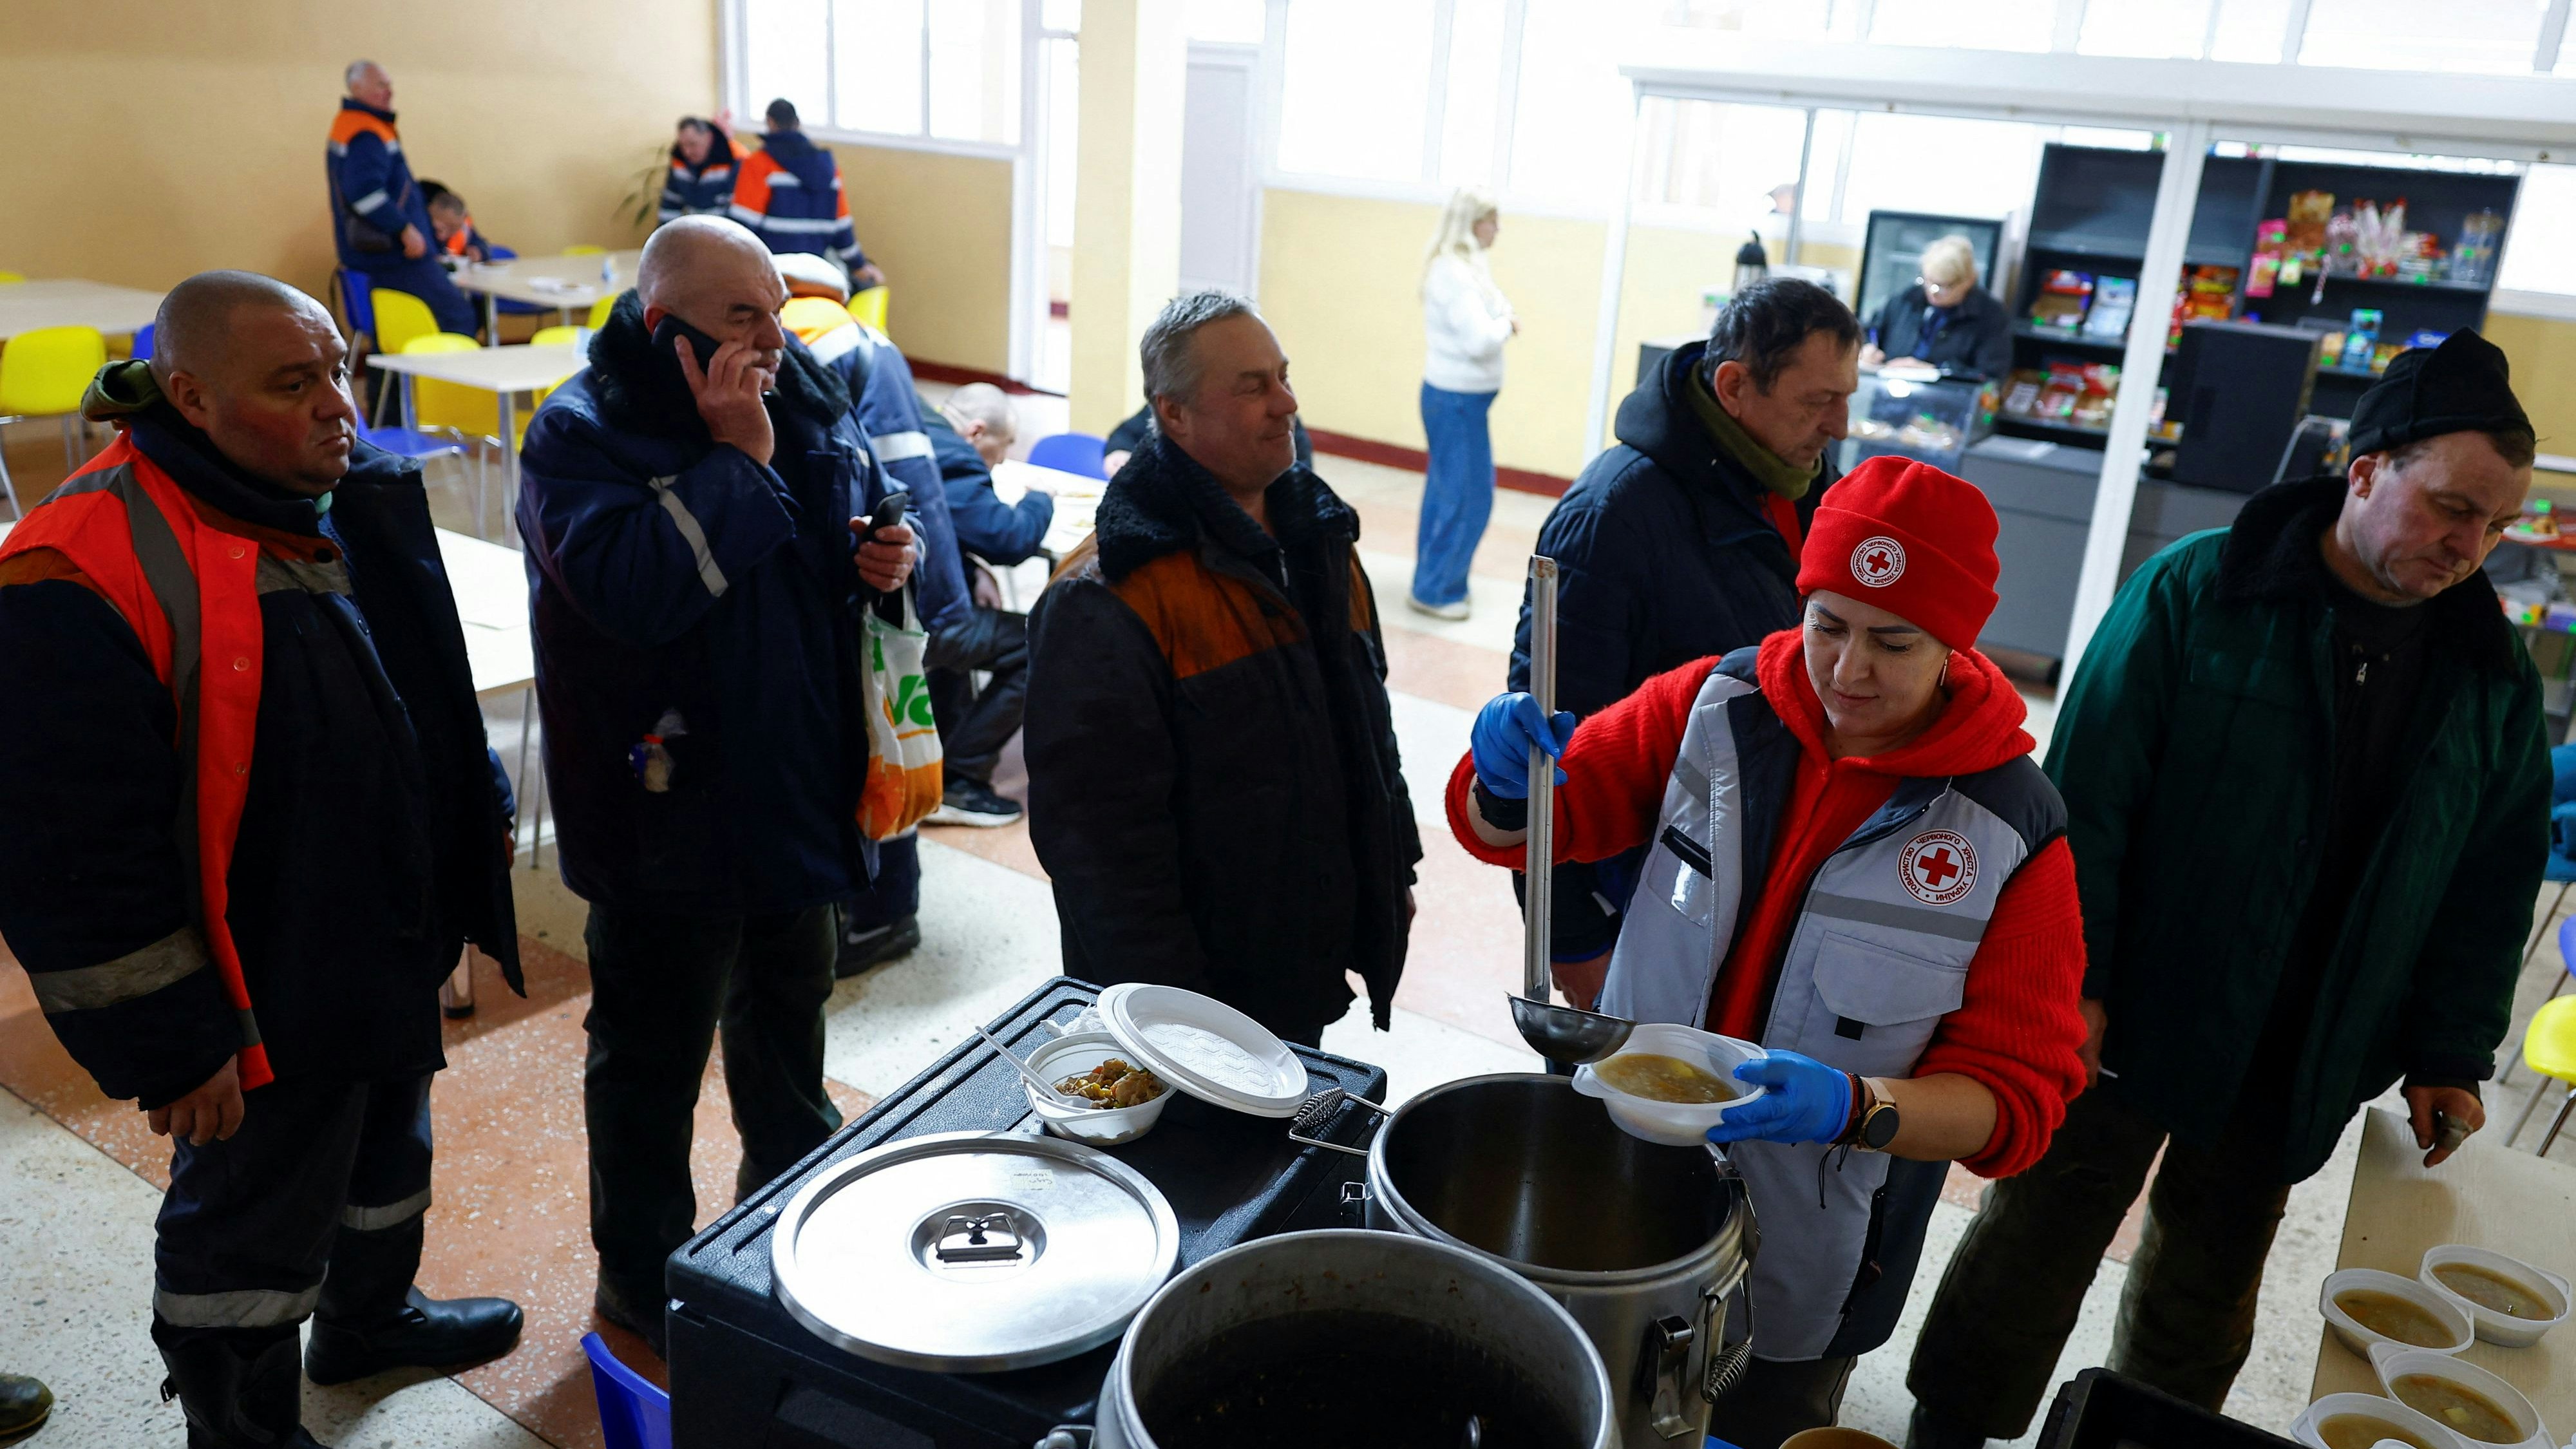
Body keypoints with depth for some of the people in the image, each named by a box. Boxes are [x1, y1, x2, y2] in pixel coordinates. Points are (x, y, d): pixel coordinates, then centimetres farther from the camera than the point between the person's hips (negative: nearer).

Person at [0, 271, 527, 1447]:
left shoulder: (351, 501, -2)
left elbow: (427, 697, 13)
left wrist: (478, 829, 15)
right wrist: (169, 1043, -20)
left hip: (391, 944, 9)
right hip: (265, 1001, -8)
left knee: (386, 1146, 29)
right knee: (251, 1225, 12)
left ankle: (368, 1317, 55)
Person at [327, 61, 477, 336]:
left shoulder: (347, 125, 18)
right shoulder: (365, 135, -17)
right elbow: (365, 191, -28)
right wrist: (405, 228, -25)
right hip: (394, 254, -11)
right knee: (458, 316, -12)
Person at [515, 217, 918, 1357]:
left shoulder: (807, 401, 2)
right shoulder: (580, 436, -17)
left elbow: (852, 530, 16)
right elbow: (636, 589, -34)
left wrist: (884, 562, -7)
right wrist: (736, 458, -29)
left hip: (796, 784, 7)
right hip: (667, 812, -7)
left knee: (788, 1011, 25)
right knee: (652, 1051, 11)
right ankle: (640, 1276, 32)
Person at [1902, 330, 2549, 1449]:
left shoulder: (2493, 673, 2)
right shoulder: (2195, 592, -12)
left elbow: (2497, 876, 9)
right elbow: (2088, 795, -14)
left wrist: (2452, 1054, 7)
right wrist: (2072, 980, -16)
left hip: (2300, 1063, 4)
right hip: (2129, 1021, -4)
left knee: (2209, 1287, 20)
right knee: (2032, 1253, 8)